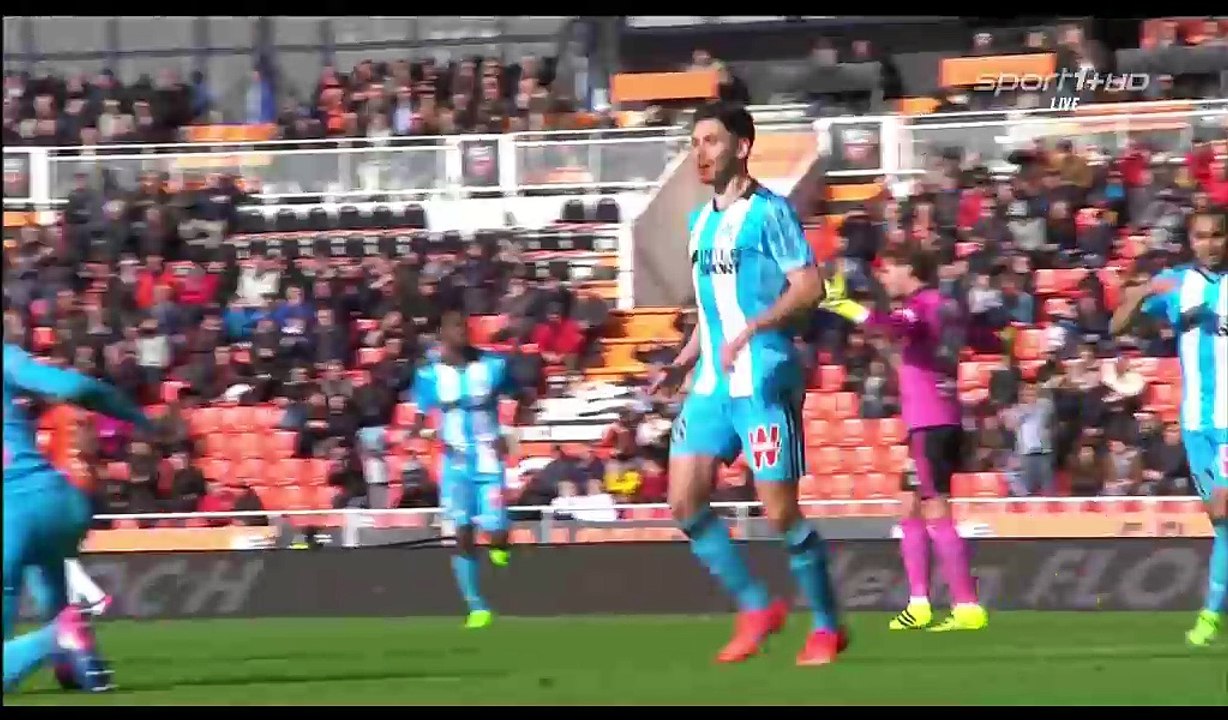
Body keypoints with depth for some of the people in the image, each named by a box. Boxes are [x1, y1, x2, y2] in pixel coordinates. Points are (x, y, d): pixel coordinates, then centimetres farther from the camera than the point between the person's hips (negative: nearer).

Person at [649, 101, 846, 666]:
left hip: (763, 380, -8)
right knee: (684, 500, -2)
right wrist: (681, 364, 16)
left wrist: (751, 329, -26)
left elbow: (809, 286, -15)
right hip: (711, 384, 8)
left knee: (780, 510, -7)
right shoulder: (702, 221, 17)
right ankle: (755, 607, 11)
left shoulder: (769, 212, -8)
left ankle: (826, 626, 8)